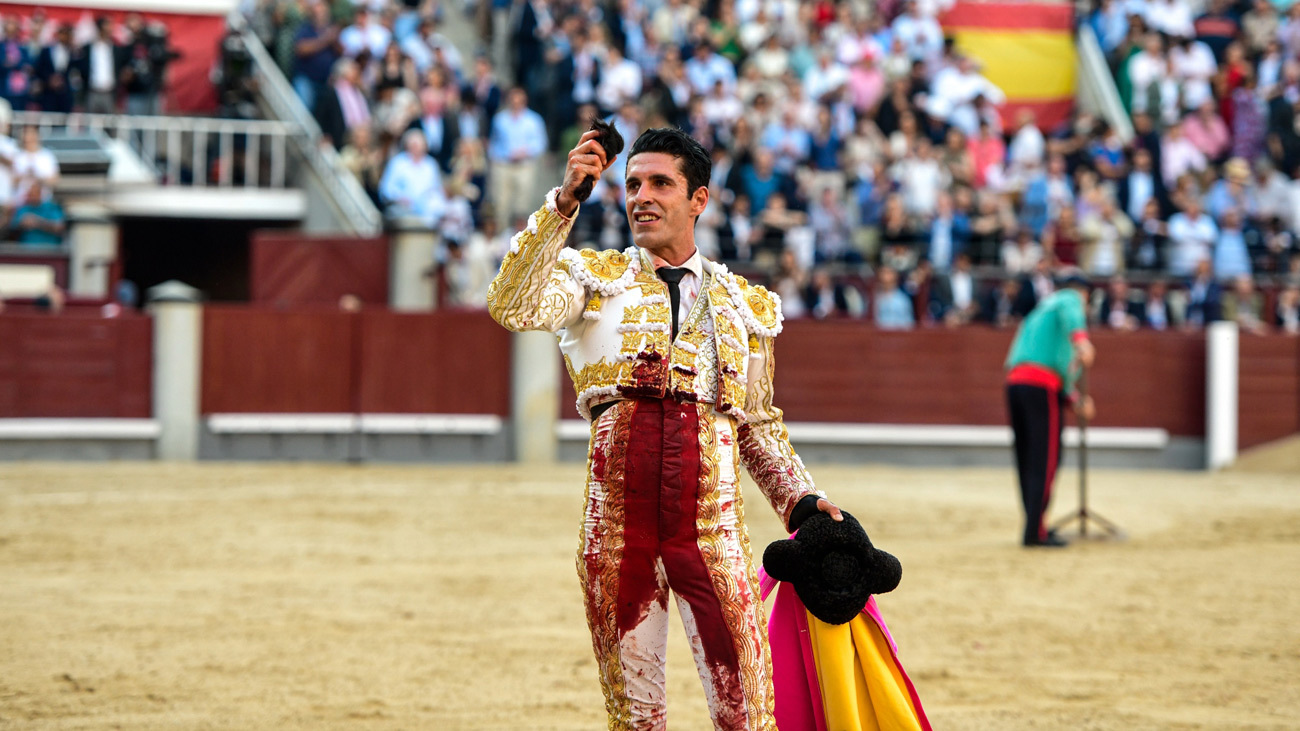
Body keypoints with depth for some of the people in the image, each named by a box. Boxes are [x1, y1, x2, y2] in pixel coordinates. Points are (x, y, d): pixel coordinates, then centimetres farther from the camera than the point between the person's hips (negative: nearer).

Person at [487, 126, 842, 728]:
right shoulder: (594, 277, 12)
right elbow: (513, 307, -8)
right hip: (618, 515, 0)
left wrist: (800, 500, 8)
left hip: (711, 524, 1)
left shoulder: (746, 305, 18)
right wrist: (563, 203, -14)